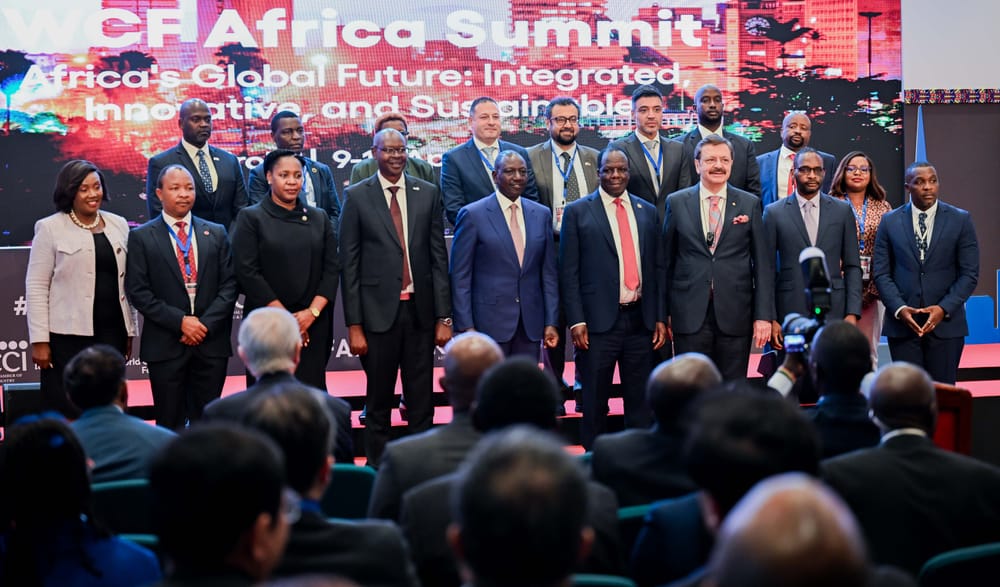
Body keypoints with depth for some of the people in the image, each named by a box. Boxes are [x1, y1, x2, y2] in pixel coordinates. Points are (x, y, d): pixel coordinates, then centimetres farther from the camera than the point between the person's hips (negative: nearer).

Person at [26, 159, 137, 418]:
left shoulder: (118, 225, 11)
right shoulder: (50, 229, -1)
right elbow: (36, 288, -3)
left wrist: (130, 331, 11)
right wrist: (39, 340, -9)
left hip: (112, 333, 4)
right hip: (68, 336, -4)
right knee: (67, 415, -3)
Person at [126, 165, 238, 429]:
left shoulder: (216, 233, 10)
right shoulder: (142, 237, 2)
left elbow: (229, 284, 6)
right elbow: (138, 291, -4)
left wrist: (206, 323, -8)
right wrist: (180, 321, -11)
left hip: (211, 342, 2)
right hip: (165, 345, -2)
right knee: (170, 424, 4)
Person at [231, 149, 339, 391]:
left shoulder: (319, 218, 12)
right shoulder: (251, 218, 1)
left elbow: (333, 267, 6)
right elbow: (247, 272, -7)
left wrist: (312, 312, -8)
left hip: (313, 325, 3)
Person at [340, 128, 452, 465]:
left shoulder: (427, 193, 6)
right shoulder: (357, 197, 0)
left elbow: (439, 257, 6)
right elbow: (349, 264, -1)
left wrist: (444, 316, 1)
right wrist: (353, 325, -6)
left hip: (420, 311, 2)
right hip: (378, 311, -2)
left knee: (421, 400, 7)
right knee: (379, 402, 7)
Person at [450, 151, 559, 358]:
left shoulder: (541, 214, 10)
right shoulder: (473, 215, -3)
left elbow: (549, 273, 11)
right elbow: (460, 277, -4)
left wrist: (551, 322, 5)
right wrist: (465, 327, -9)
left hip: (531, 325, 4)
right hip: (490, 322, -4)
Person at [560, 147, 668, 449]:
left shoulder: (647, 212, 11)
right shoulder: (578, 212, 1)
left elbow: (657, 269, 12)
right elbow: (569, 272, -2)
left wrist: (660, 318, 7)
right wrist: (576, 321, -9)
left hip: (641, 320, 3)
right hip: (598, 321, -3)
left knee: (640, 401, 9)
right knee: (595, 401, 5)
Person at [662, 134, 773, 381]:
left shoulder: (750, 204, 5)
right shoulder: (676, 203, 5)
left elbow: (763, 263, 4)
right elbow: (666, 260, 7)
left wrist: (763, 315, -2)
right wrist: (664, 313, 5)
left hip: (735, 314, 0)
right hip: (690, 314, 0)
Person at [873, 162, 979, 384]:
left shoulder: (961, 220, 4)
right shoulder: (890, 222, 7)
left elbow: (969, 273, 1)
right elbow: (881, 273, 4)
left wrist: (944, 308, -11)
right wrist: (899, 308, -10)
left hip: (946, 323, 0)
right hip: (902, 323, 1)